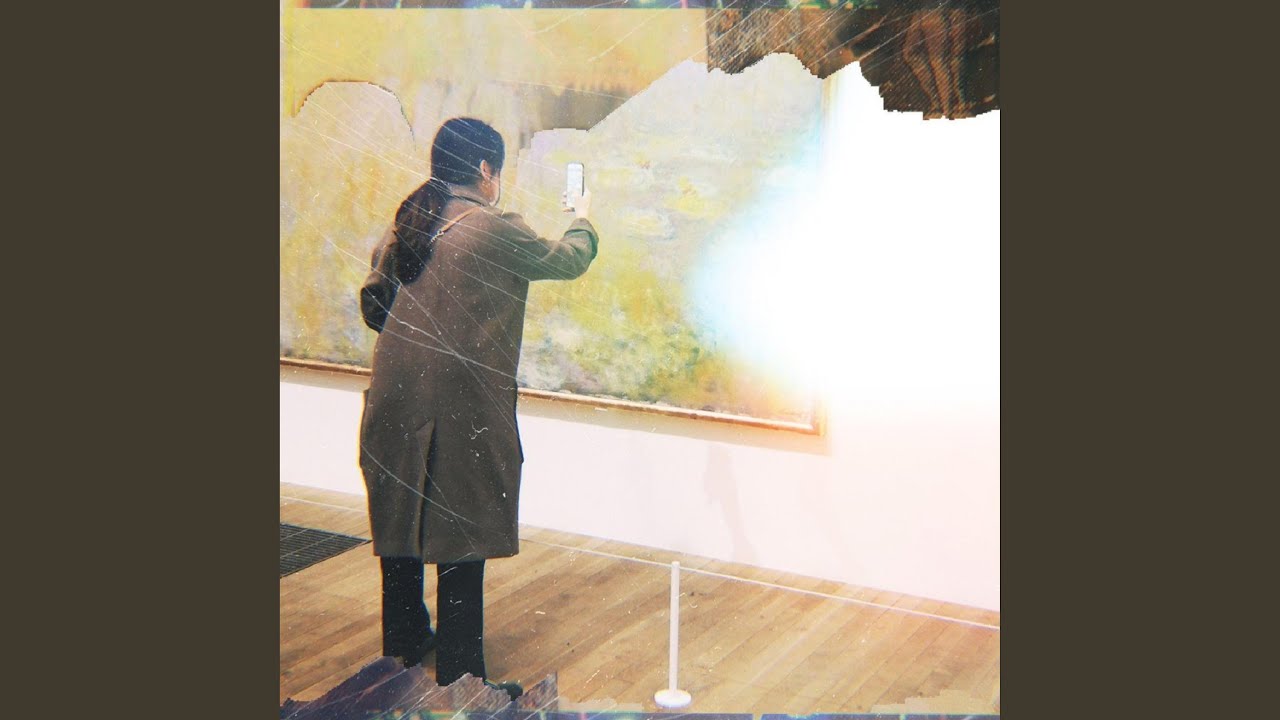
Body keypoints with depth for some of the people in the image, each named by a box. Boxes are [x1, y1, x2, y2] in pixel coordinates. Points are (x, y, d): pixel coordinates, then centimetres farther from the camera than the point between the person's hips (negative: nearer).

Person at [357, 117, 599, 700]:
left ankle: (404, 636, 35)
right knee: (461, 535, -1)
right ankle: (459, 673, 5)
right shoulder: (496, 229, -9)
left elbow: (372, 301, 15)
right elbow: (568, 260, 5)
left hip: (395, 397, 7)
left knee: (400, 516, 19)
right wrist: (583, 217, 26)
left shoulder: (405, 223, 9)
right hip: (461, 403, -7)